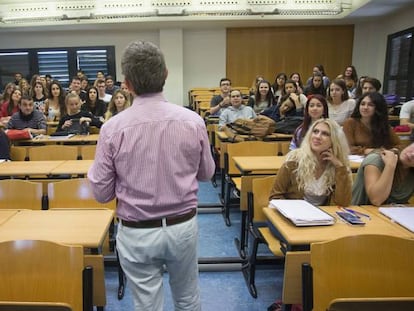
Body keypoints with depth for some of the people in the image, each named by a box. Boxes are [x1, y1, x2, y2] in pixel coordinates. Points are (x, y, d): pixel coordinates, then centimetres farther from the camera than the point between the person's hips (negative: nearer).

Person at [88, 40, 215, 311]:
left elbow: (102, 193, -7)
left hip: (137, 233, -1)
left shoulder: (113, 128, -15)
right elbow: (207, 173, 4)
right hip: (183, 227, 2)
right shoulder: (193, 121, -12)